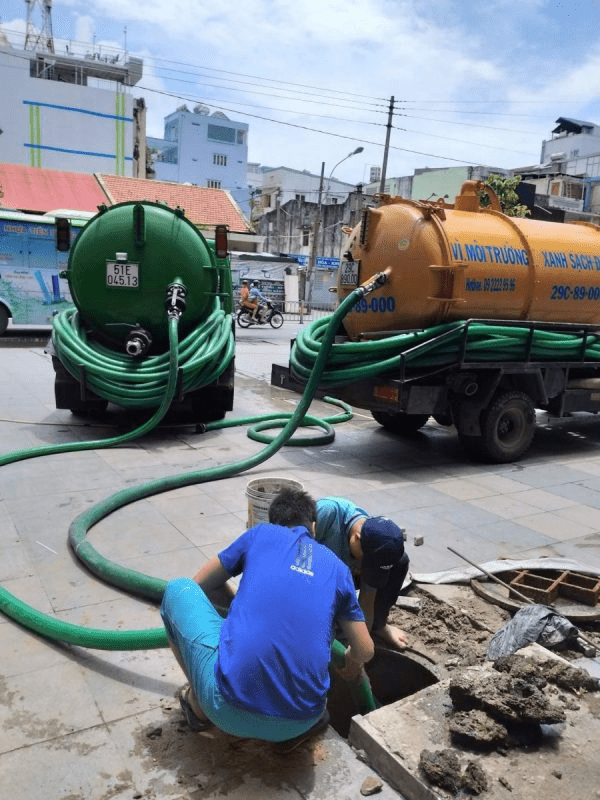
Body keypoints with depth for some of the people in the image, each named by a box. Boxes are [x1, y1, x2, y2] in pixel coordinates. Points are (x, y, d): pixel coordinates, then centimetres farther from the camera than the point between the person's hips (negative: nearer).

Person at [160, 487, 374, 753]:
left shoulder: (260, 534, 11)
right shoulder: (337, 567, 15)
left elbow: (200, 585, 23)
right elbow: (365, 650, 20)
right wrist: (352, 664, 44)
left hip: (229, 712, -3)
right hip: (299, 720, 3)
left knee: (179, 589, 18)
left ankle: (198, 704, 24)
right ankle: (304, 725, 16)